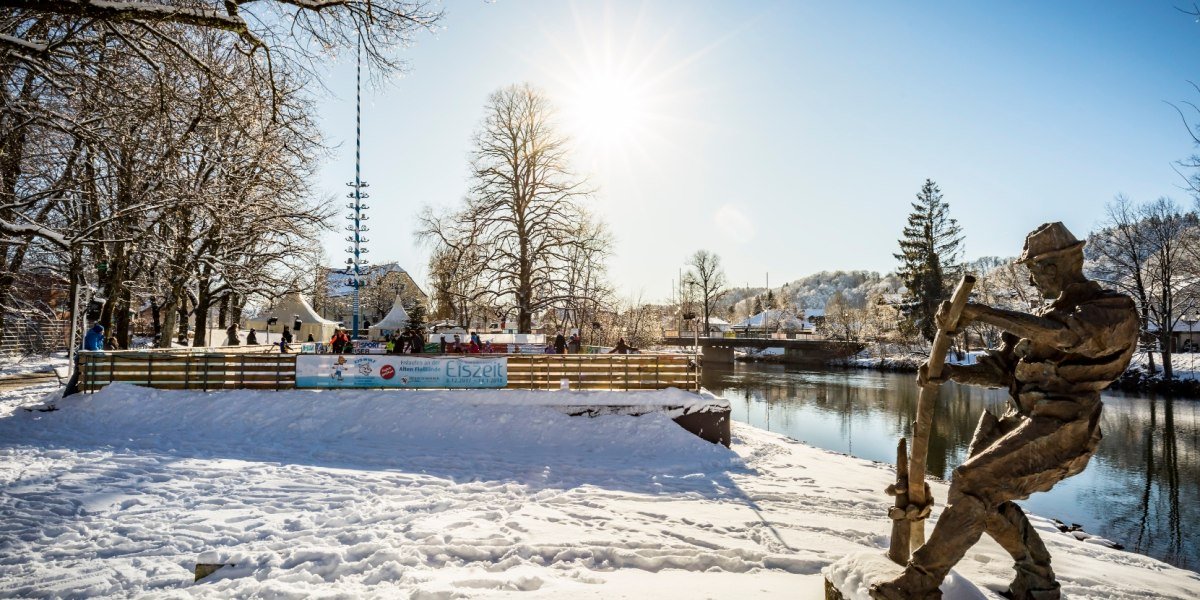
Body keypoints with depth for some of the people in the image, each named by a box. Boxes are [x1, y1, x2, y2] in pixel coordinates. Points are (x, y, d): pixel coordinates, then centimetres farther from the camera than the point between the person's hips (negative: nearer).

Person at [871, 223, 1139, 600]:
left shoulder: (1115, 310, -6)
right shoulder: (1046, 315, 19)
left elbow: (1064, 334, -29)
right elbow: (999, 370, 14)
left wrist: (978, 312, -28)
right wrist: (949, 372, -6)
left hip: (1059, 430, -9)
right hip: (1023, 421, 9)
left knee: (972, 484, -21)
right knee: (987, 497, 12)